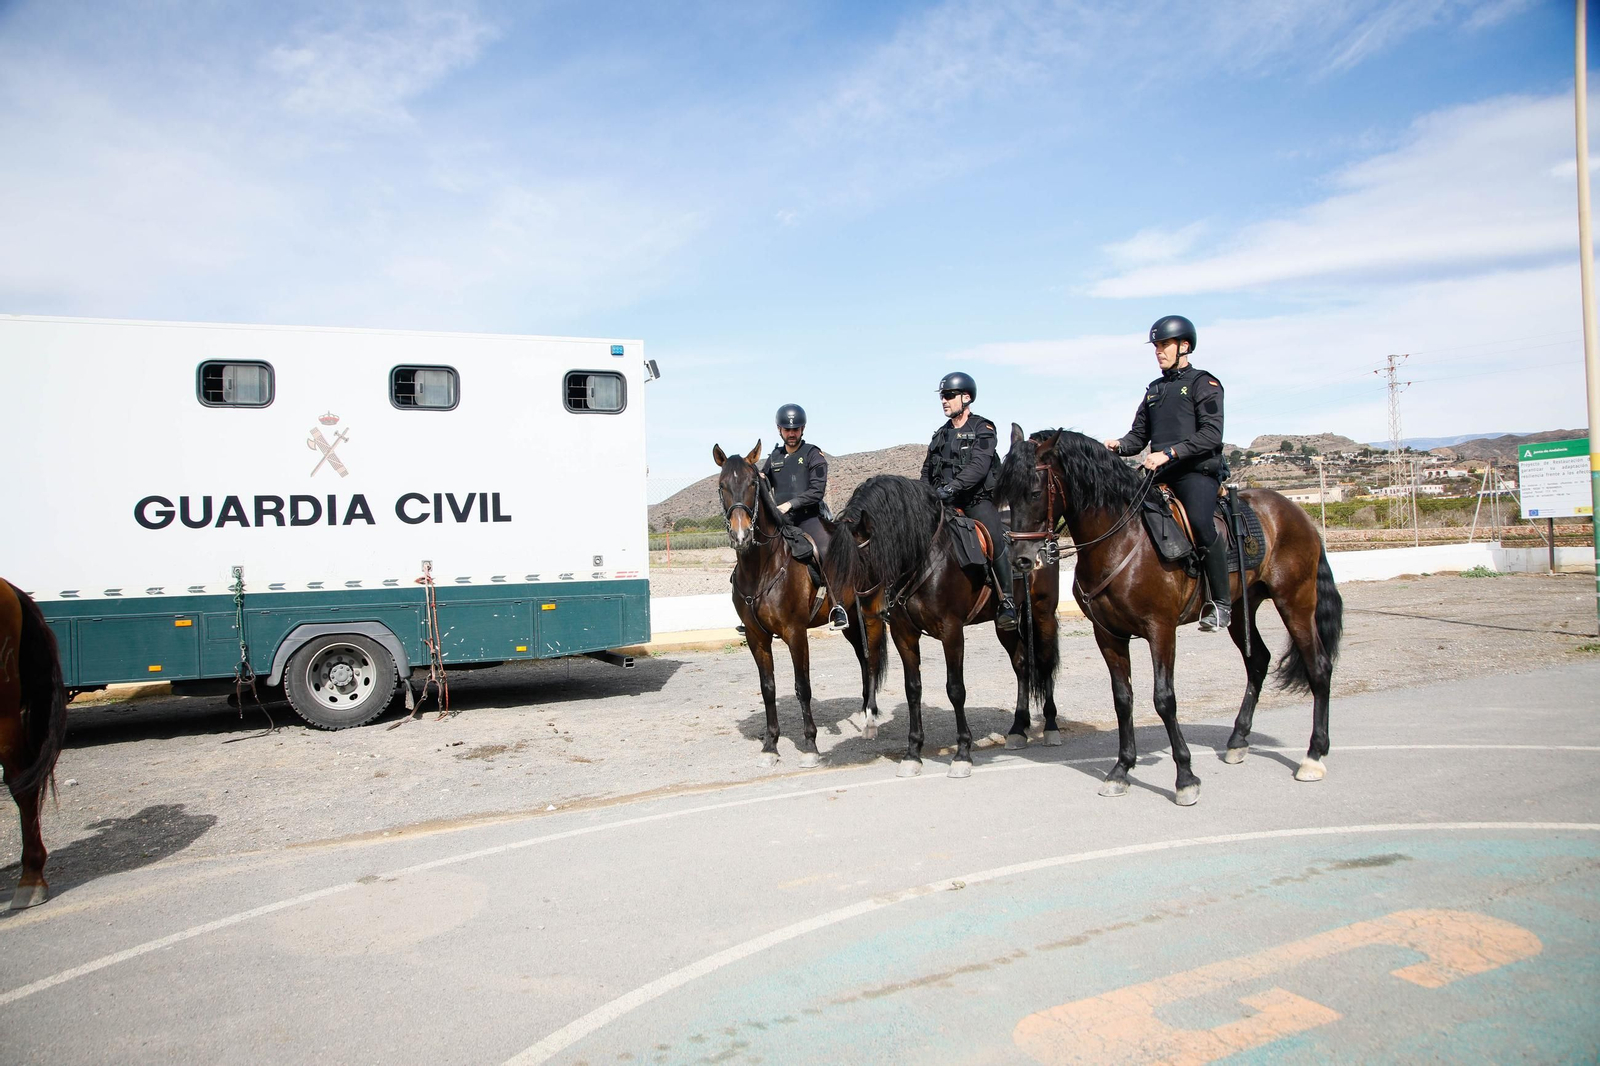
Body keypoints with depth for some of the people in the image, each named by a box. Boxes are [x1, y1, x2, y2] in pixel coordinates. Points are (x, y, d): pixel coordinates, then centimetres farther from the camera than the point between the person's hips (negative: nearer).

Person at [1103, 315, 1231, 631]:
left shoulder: (1204, 383, 3)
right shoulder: (1154, 390, 22)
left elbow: (1211, 435, -10)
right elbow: (1138, 438, 21)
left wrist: (1169, 453, -21)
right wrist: (1119, 445, -2)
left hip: (1196, 472, -7)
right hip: (1159, 475, 7)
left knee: (1199, 521, -31)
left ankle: (1222, 602, -22)